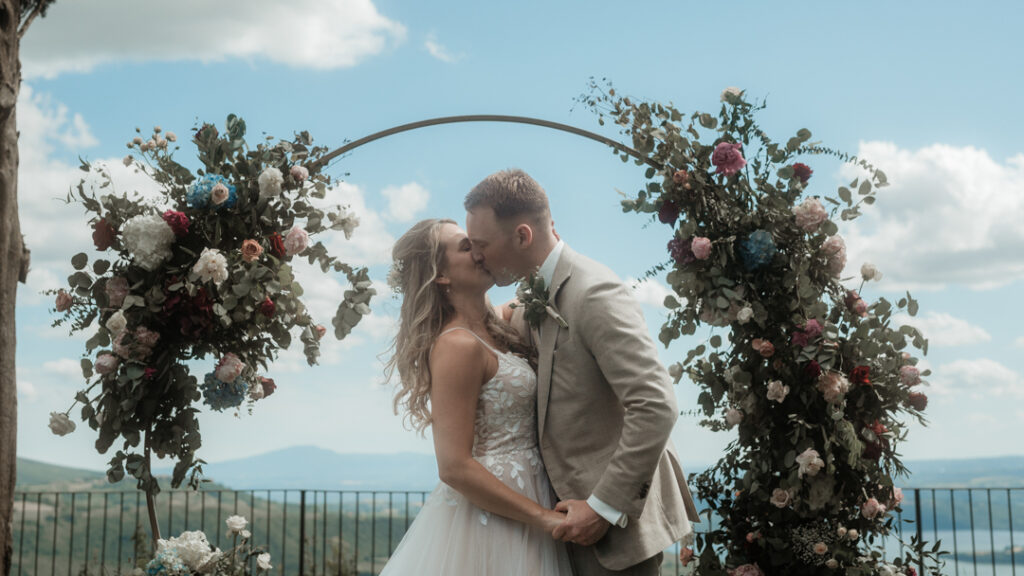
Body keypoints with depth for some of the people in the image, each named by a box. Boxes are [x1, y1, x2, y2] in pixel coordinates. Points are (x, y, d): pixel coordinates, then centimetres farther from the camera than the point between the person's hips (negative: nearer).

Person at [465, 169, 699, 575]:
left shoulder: (594, 294, -20)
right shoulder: (537, 302, 9)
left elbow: (656, 407, -26)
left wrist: (604, 507, -23)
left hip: (617, 517, -9)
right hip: (582, 508, 9)